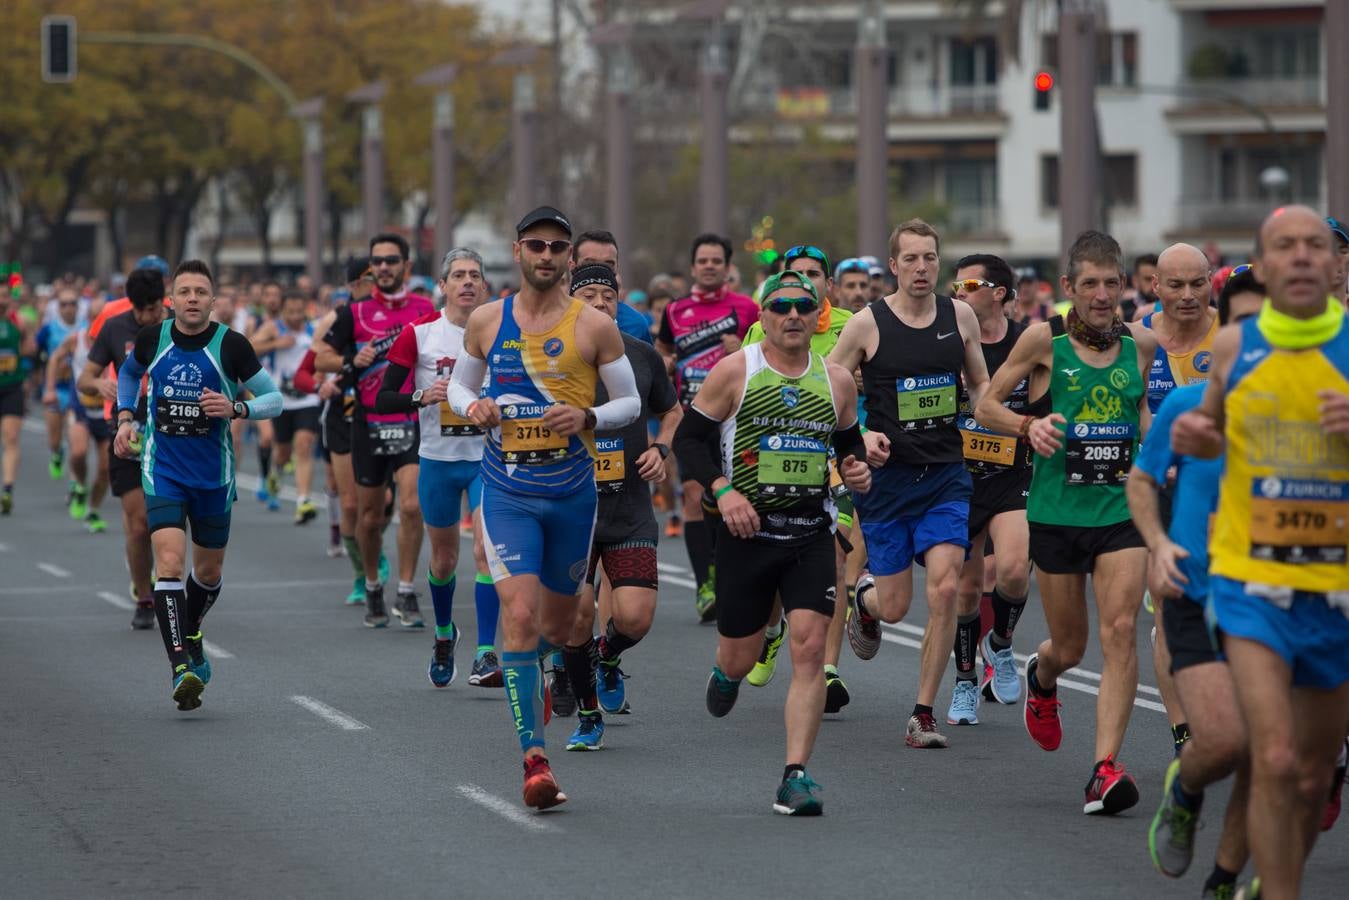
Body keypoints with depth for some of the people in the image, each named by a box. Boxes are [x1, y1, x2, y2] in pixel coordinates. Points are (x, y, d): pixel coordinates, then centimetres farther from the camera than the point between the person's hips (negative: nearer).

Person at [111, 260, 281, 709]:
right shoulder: (152, 338, -3)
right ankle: (181, 667, -23)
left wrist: (236, 408, -21)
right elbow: (128, 372, 20)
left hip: (213, 473, 1)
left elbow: (274, 399, -2)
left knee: (209, 571, 15)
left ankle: (190, 640, 45)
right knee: (170, 562, -19)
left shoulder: (231, 345, -9)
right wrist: (125, 418, 6)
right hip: (162, 470, -1)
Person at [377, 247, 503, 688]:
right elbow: (382, 400, -6)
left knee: (486, 549, -17)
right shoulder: (419, 333, -5)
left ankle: (485, 653, -16)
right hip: (438, 459, 0)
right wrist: (422, 397, -23)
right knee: (444, 558, 13)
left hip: (488, 457, 0)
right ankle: (444, 634, 40)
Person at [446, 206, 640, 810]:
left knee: (557, 622, 14)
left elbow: (630, 402, 4)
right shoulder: (486, 321, 4)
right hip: (506, 490, -1)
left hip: (572, 490, 1)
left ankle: (531, 671, 52)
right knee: (520, 614, -15)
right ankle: (534, 759, -15)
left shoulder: (593, 326, -2)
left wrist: (588, 418, -16)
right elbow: (460, 383, 18)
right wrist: (471, 408, -5)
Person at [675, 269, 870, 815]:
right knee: (742, 657, 8)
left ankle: (795, 776, -11)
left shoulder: (837, 381, 7)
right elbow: (688, 438, -2)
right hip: (747, 530, -2)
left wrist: (858, 471, 0)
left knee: (810, 648, -13)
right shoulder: (735, 371, -4)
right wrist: (722, 489, -17)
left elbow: (849, 441, 23)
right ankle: (724, 674, 48)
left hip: (812, 534, 2)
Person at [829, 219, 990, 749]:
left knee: (945, 588, -14)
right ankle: (864, 597, 42)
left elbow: (979, 383, 17)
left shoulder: (960, 316, 3)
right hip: (887, 476, -2)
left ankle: (923, 715, -4)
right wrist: (859, 437, -14)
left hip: (946, 475, 2)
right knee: (895, 606, 2)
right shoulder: (867, 325, -6)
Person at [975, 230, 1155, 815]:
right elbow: (985, 406, 1)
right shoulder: (1045, 339, -5)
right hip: (1057, 510, -1)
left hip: (1122, 508, 1)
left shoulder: (1142, 343, 4)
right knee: (1069, 646, 9)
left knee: (1119, 630, -16)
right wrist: (1028, 425, -17)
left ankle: (1105, 768, -16)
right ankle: (1041, 678, 48)